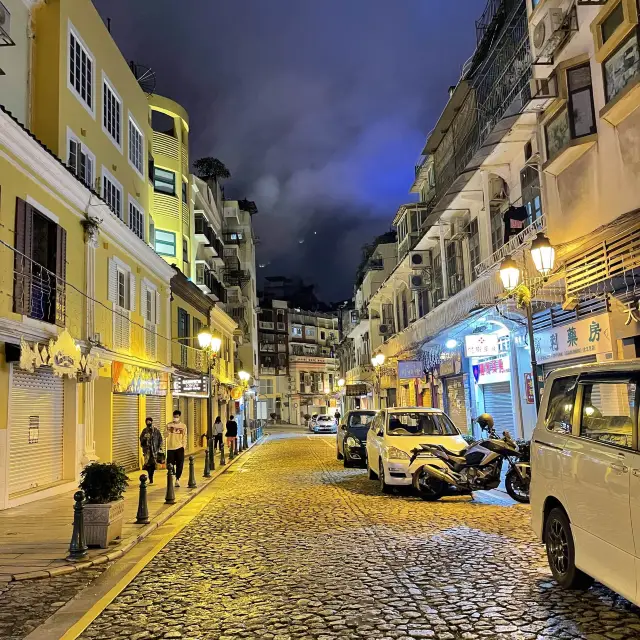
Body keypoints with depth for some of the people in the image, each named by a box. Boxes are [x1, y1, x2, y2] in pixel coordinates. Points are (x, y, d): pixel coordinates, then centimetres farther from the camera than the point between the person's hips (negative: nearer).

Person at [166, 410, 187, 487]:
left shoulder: (183, 425, 2)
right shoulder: (169, 425, 3)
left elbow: (184, 437, 4)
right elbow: (166, 435, -1)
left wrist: (183, 447, -2)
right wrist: (168, 430, -21)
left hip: (179, 448, 0)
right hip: (170, 448, 0)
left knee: (180, 465, -2)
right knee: (170, 465, 2)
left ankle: (177, 479, 9)